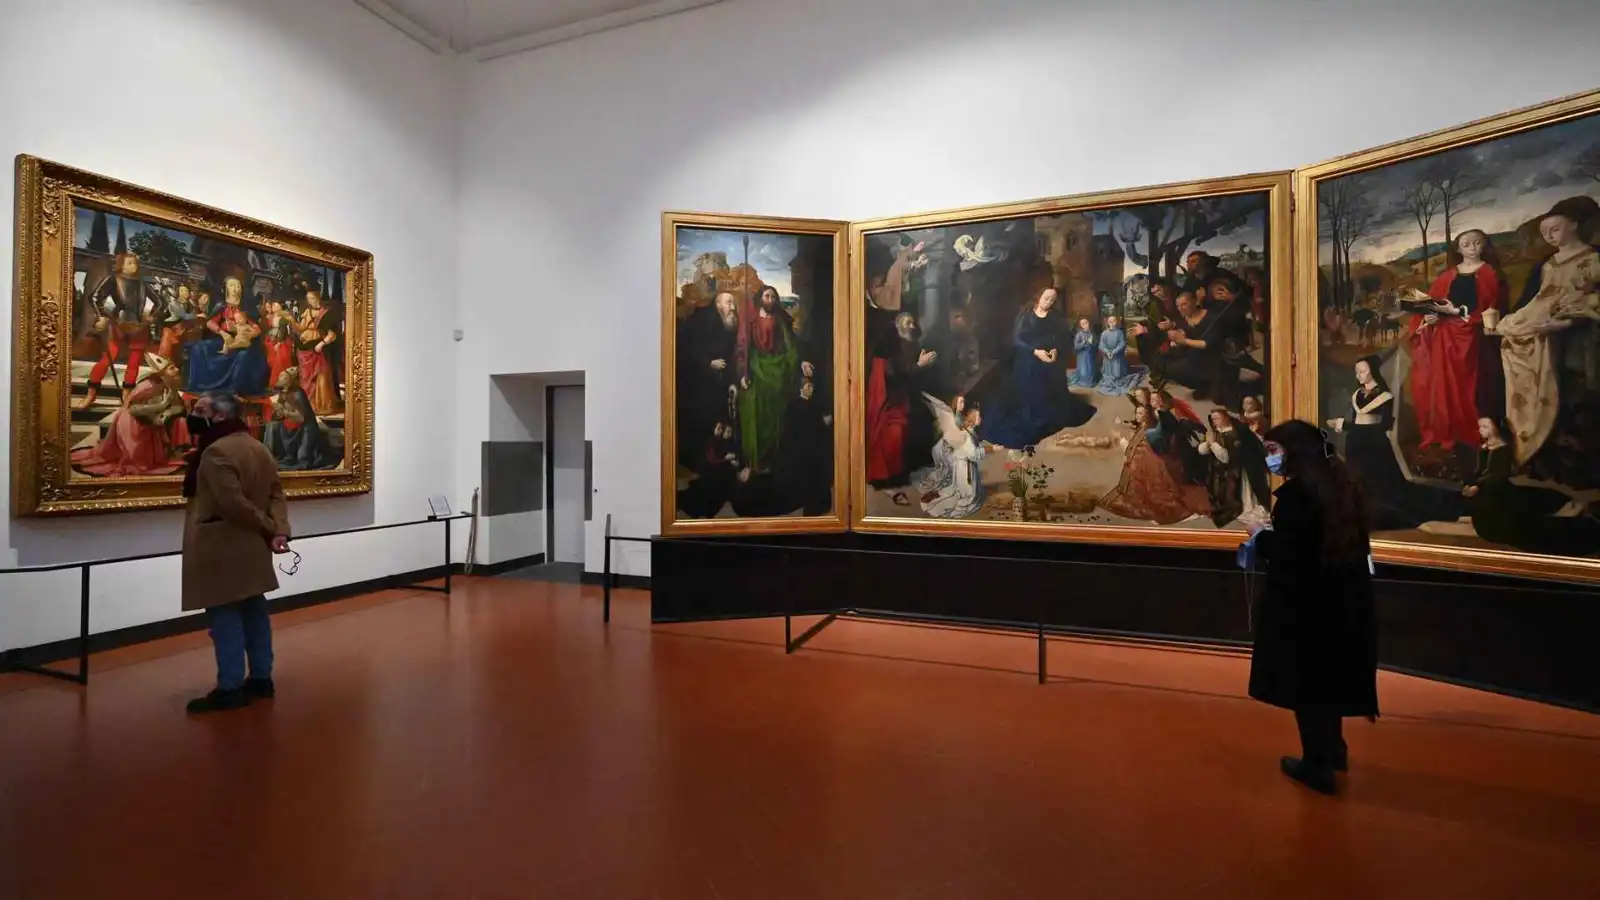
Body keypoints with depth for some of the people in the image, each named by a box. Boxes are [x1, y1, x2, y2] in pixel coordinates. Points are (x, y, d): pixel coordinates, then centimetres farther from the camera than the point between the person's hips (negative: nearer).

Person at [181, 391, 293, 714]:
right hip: (251, 548, 9)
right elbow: (276, 493, 6)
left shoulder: (216, 452, -17)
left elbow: (234, 503, -24)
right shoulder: (258, 447, 12)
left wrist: (269, 528, -11)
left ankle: (230, 688, 5)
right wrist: (279, 529, -5)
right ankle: (261, 678, 21)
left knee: (225, 617, -2)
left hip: (223, 550, -9)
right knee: (253, 612, 13)